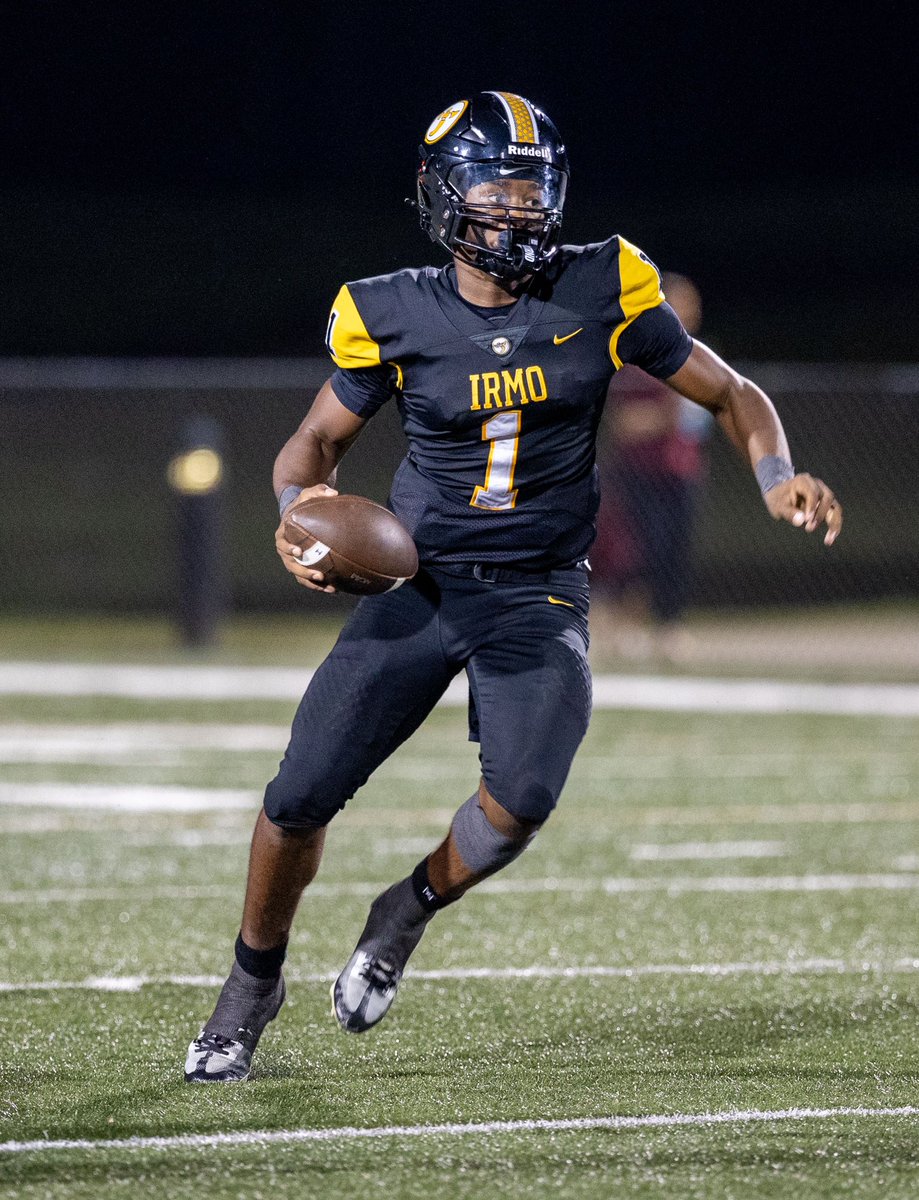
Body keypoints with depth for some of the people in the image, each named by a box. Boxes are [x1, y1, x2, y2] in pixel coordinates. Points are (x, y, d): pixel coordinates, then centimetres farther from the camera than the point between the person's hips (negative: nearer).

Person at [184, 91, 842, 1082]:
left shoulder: (600, 293, -7)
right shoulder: (395, 318, -6)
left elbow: (731, 395, 4)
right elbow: (315, 442, 9)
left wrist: (777, 481, -14)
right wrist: (298, 504, -13)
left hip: (539, 597, 0)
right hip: (420, 588, 0)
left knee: (520, 799, -23)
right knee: (299, 798, -6)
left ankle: (407, 914, 11)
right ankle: (254, 979, 24)